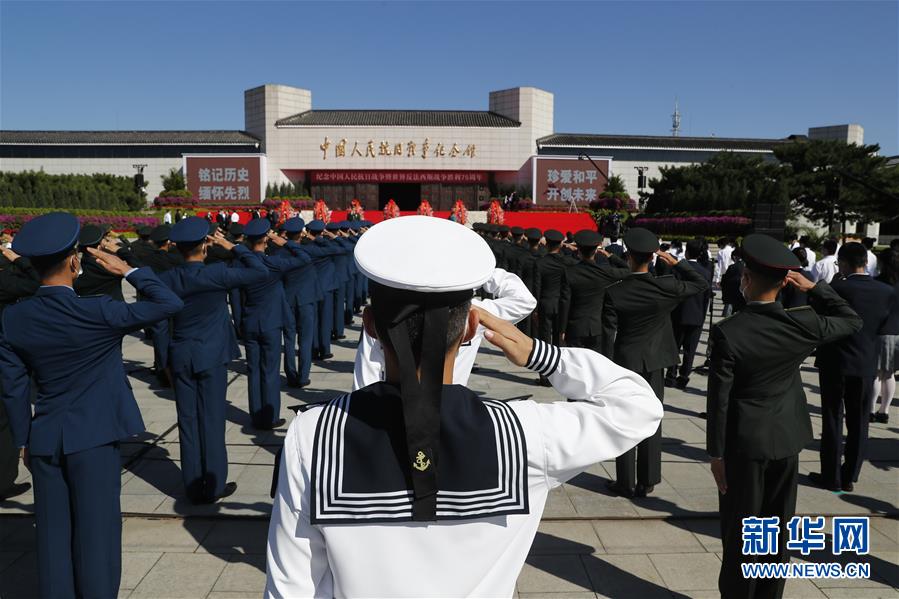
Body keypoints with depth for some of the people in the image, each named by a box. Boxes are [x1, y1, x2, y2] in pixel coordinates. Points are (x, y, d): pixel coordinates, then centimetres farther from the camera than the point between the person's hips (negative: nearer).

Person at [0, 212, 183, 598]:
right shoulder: (97, 313, -18)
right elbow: (169, 303, -15)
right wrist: (127, 270, -5)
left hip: (44, 440, 5)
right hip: (94, 439, -5)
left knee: (53, 534, 15)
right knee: (97, 530, 5)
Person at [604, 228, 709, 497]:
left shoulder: (614, 292, -15)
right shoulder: (666, 286, -12)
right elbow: (702, 284, 4)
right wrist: (676, 263, 3)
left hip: (625, 361, -2)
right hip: (655, 362, 2)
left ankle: (626, 483, 14)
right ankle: (647, 482, 19)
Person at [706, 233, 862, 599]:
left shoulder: (727, 333, -20)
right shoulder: (804, 324, -10)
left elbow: (719, 399, -16)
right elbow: (852, 321, 12)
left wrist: (716, 453, -6)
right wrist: (814, 288, 4)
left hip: (744, 443, -4)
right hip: (787, 439, 4)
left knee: (740, 531, 10)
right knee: (778, 529, 17)